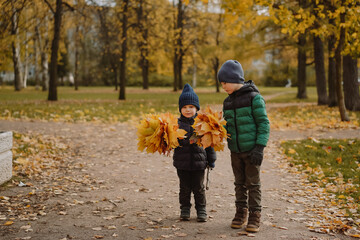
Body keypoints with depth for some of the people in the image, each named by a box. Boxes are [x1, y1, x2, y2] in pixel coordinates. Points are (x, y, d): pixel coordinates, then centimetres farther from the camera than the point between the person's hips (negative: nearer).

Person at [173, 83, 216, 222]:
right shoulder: (177, 123, -1)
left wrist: (211, 159, 6)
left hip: (199, 161, 0)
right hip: (182, 162, 0)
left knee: (198, 188, 7)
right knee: (184, 188, 9)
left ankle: (201, 210, 22)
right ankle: (185, 210, 24)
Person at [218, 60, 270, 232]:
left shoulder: (254, 97, -10)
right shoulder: (228, 101, 10)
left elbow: (264, 124, -10)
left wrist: (260, 147, -17)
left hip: (251, 150, -6)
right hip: (235, 151, 6)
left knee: (253, 184, 2)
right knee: (240, 183, 13)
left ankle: (255, 215, 11)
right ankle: (241, 212, 25)